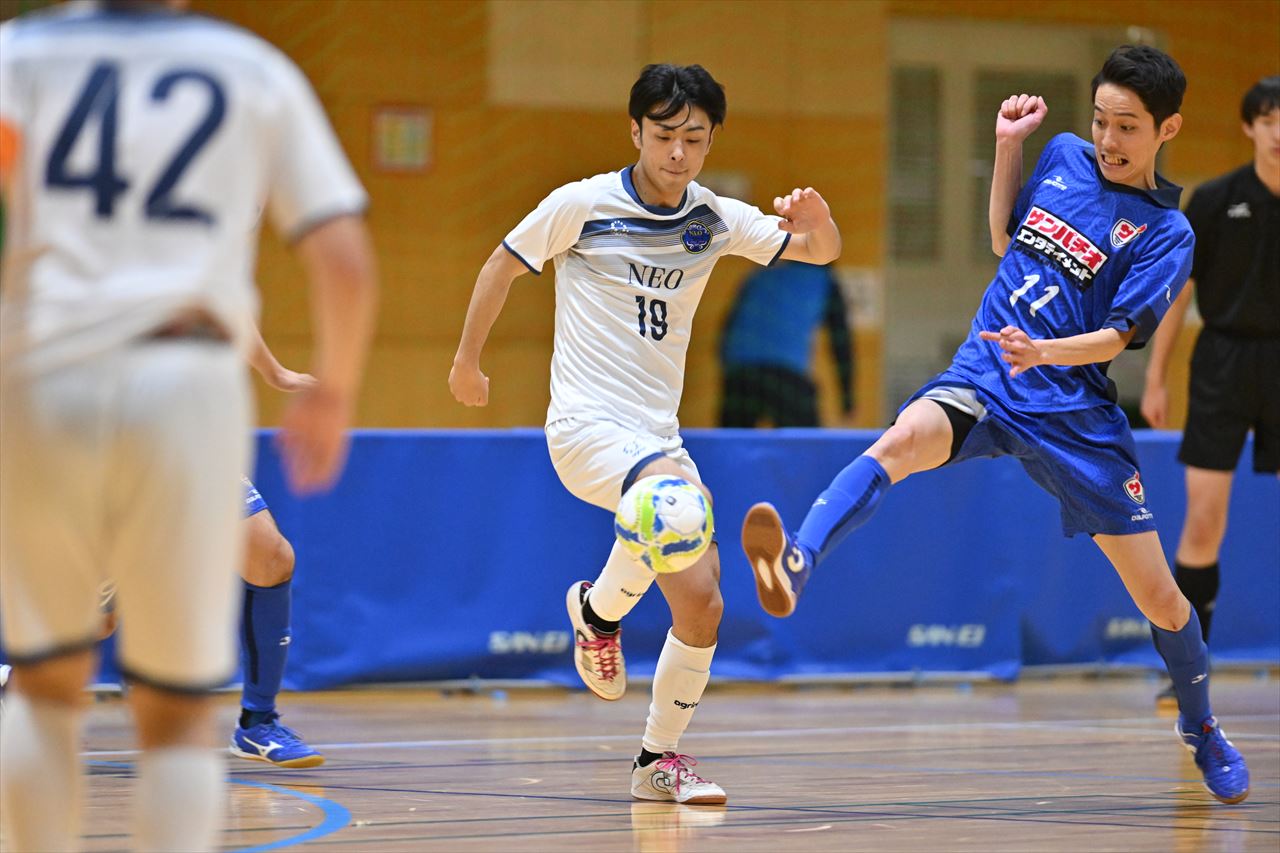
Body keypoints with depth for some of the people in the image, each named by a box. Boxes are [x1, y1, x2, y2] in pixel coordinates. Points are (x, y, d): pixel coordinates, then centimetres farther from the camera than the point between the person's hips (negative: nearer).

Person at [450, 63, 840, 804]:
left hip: (659, 434, 6)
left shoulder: (715, 219, 5)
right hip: (588, 426, -6)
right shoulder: (583, 205, -7)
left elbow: (821, 252, 5)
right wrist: (467, 362, 14)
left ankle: (660, 761, 17)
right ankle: (600, 608, -8)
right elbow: (504, 266, 6)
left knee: (702, 605, 0)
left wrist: (817, 220, -19)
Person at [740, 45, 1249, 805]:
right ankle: (794, 569, -55)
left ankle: (1202, 727, 30)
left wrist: (1044, 353, -30)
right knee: (904, 439, -33)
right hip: (983, 380, 2)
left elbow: (1116, 337, -11)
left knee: (1157, 593, 2)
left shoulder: (1166, 233, -4)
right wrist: (1008, 146, 13)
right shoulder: (1064, 157, 9)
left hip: (1076, 413, -2)